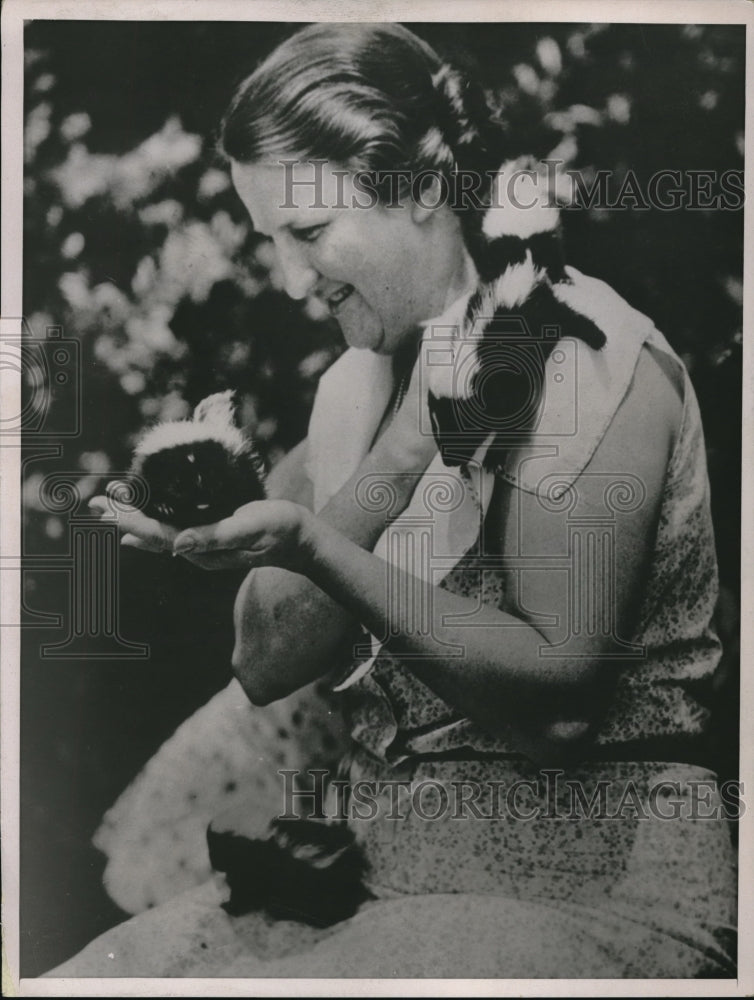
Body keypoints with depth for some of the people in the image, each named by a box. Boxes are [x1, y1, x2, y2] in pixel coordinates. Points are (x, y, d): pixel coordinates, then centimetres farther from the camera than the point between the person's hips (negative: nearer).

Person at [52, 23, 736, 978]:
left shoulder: (591, 361, -13)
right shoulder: (361, 383, 7)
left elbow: (561, 692, -19)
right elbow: (266, 665, -2)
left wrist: (314, 549, -27)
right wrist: (396, 458, -15)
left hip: (583, 889, -5)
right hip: (380, 875, 6)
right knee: (75, 972, -9)